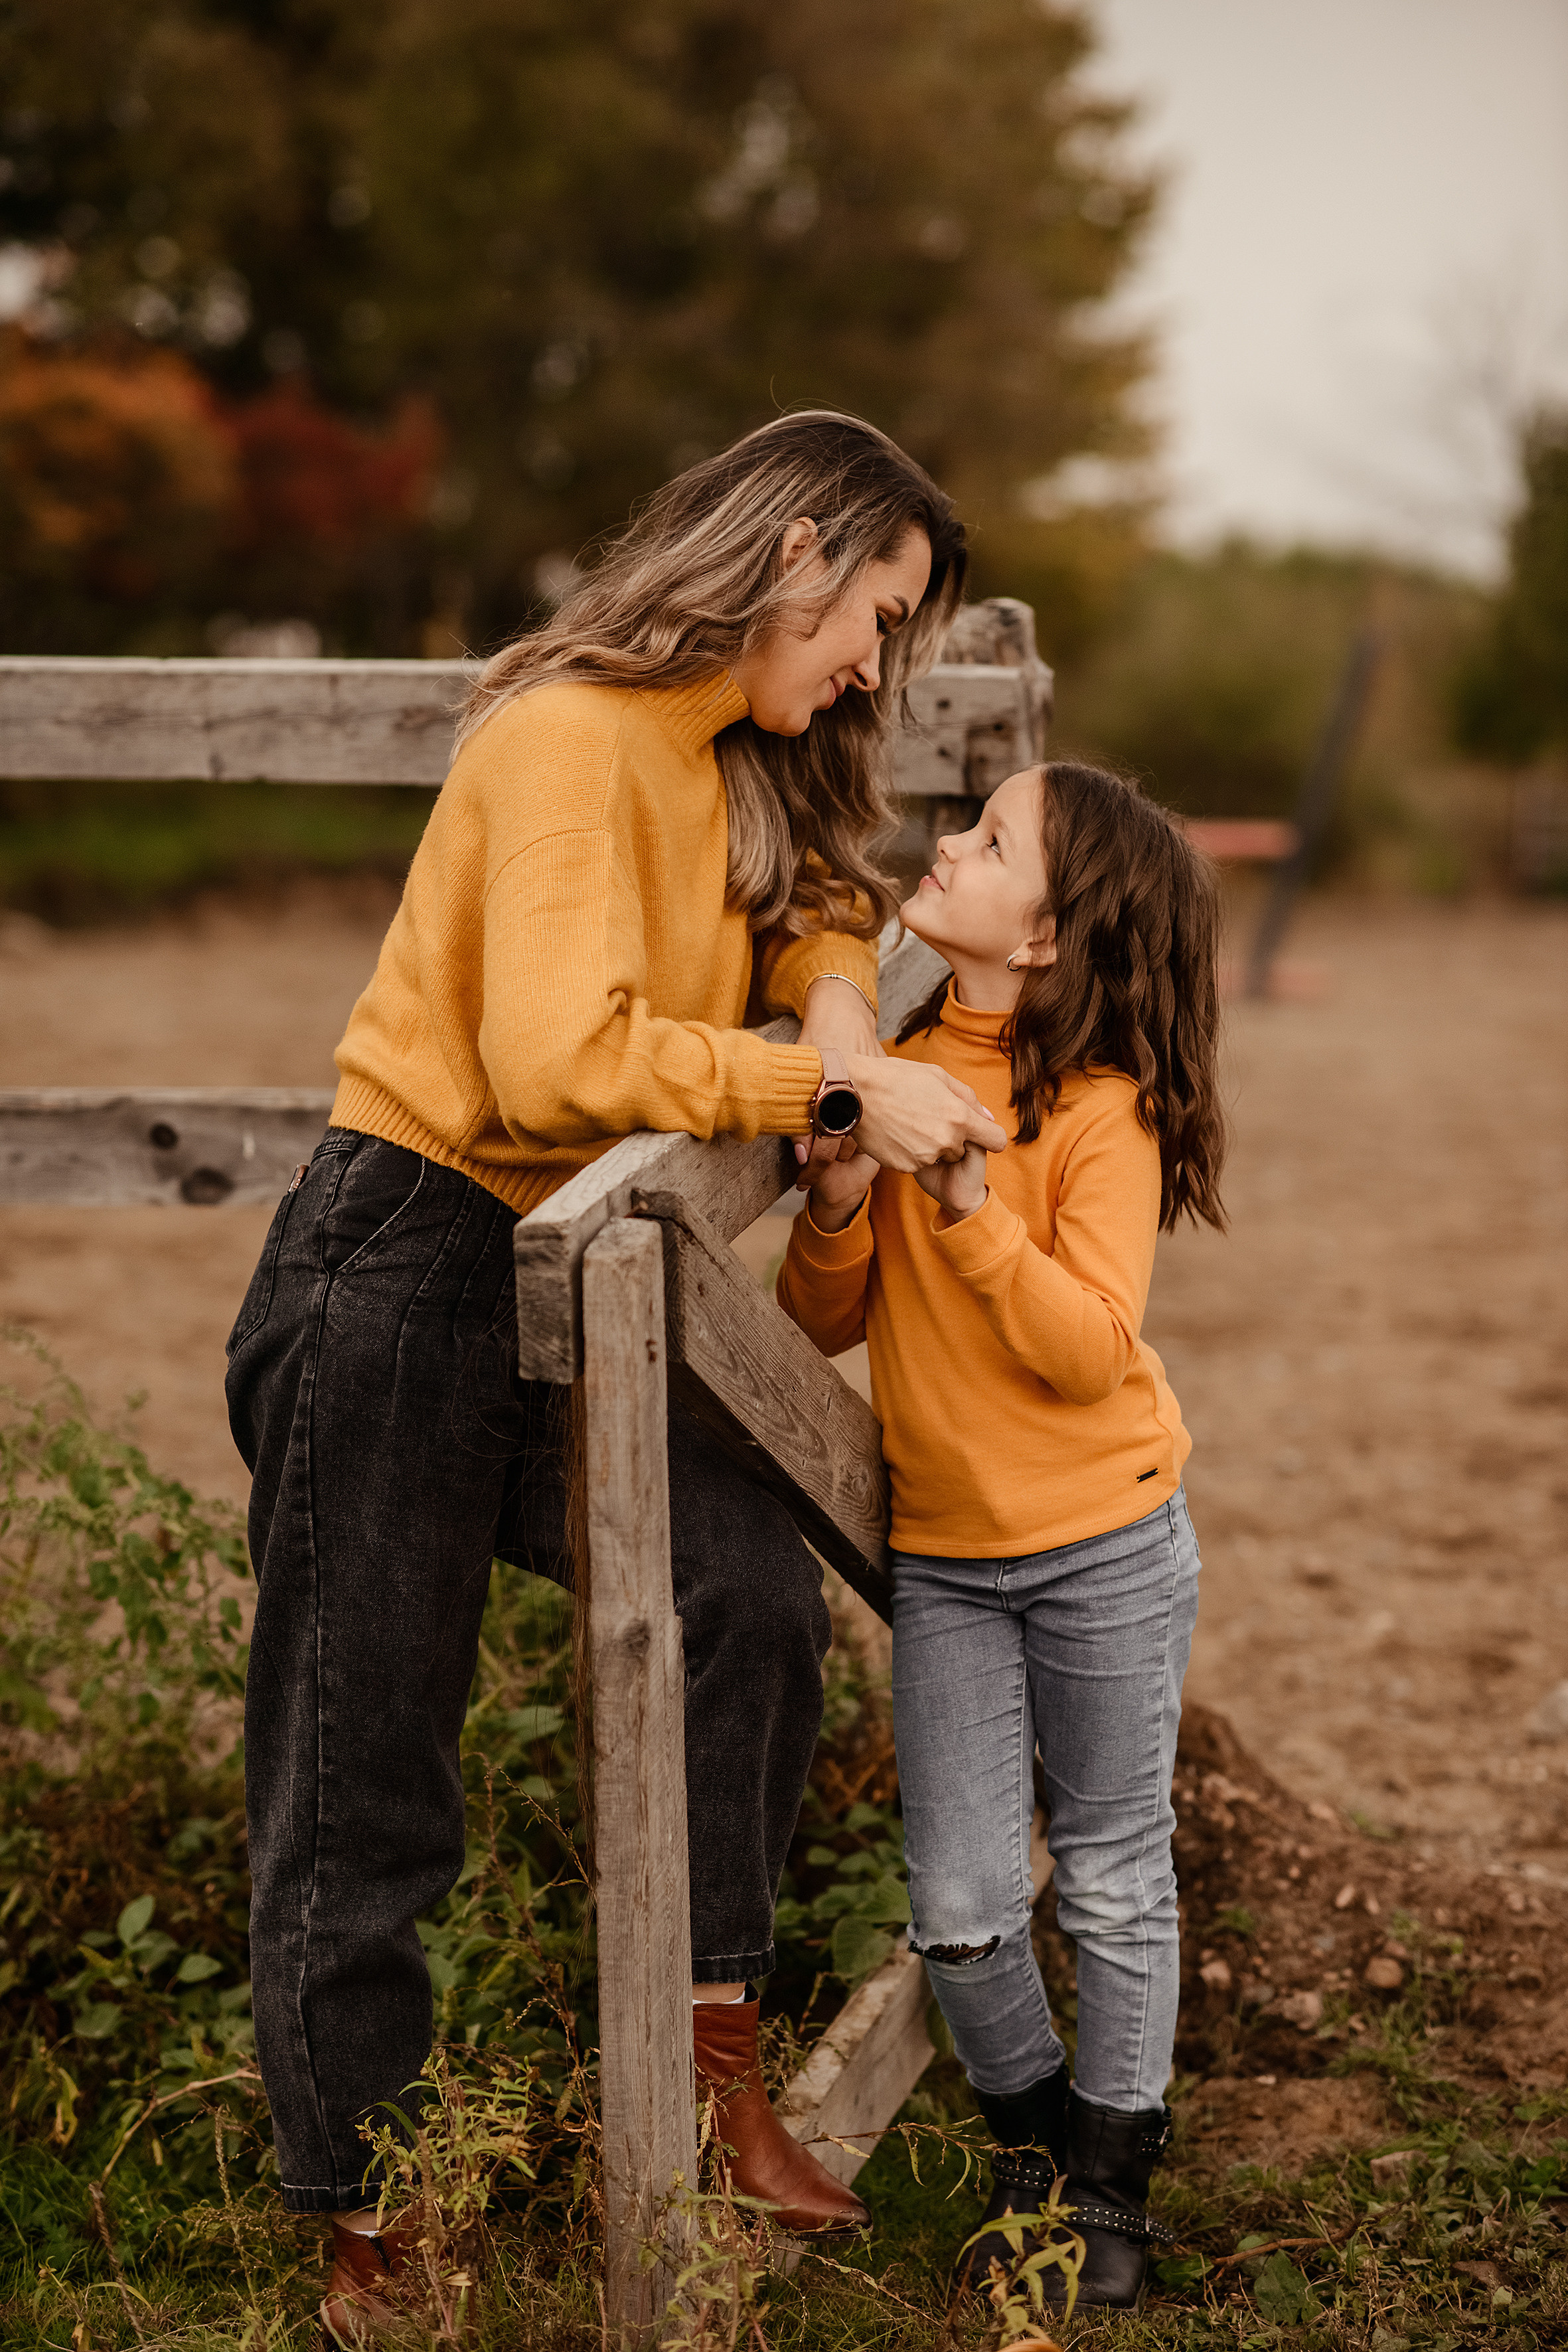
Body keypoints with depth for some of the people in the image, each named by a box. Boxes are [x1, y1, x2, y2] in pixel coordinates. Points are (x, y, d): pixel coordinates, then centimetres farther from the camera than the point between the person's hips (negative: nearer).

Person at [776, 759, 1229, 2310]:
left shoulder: (1103, 1110, -15)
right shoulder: (899, 1069, 1)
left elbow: (1088, 1349, -24)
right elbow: (826, 1325, 4)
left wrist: (973, 1211, -30)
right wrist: (839, 1209, -15)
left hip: (1105, 1550, -4)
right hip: (941, 1552, 4)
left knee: (1113, 1885, 11)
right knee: (959, 1911, 6)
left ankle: (1111, 2179, 30)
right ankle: (1031, 2136, 32)